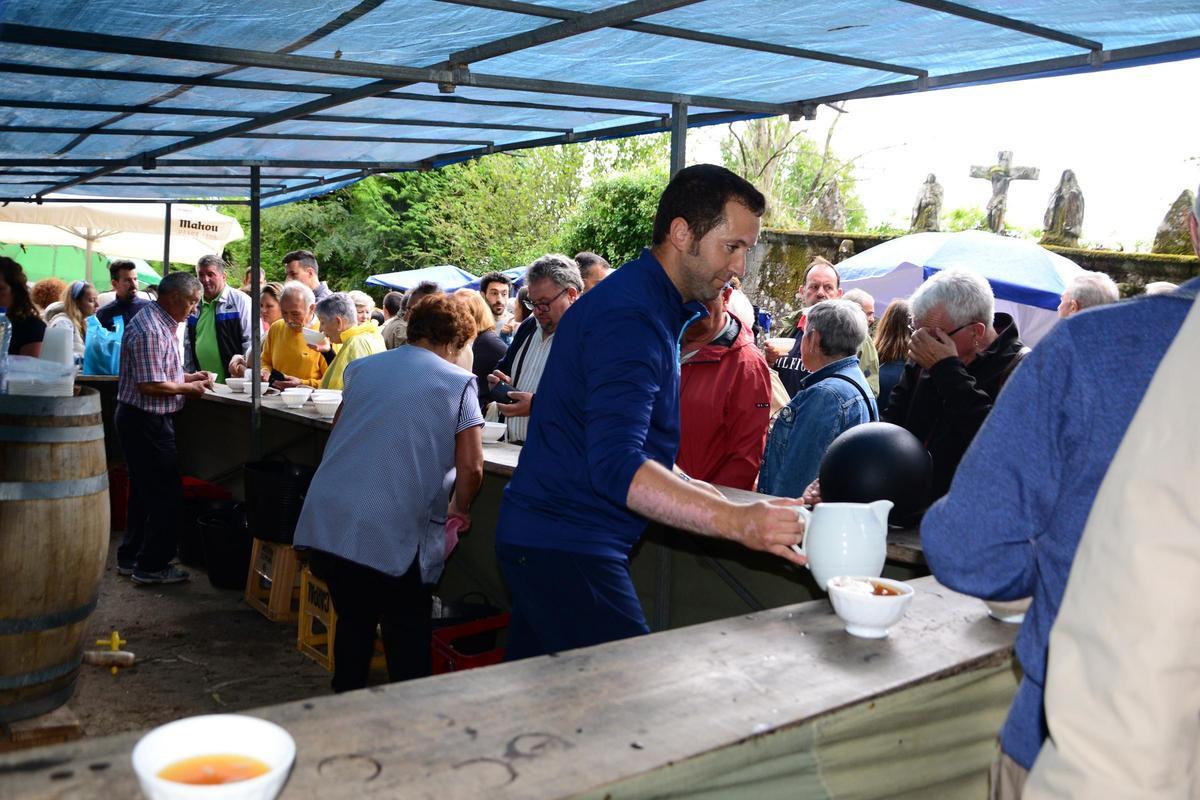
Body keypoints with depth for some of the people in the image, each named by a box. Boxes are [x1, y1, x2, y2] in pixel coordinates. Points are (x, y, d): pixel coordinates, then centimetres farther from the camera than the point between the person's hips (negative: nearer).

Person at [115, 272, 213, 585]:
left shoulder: (161, 323, 12)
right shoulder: (150, 330, -21)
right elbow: (150, 385, -25)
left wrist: (190, 377, 9)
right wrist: (189, 389, -13)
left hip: (147, 420, 11)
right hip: (145, 421, -11)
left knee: (144, 490, 18)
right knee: (166, 494, -3)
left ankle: (130, 558, 29)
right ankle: (152, 566, 6)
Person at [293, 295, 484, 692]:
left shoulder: (361, 368, 13)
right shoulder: (459, 383, -1)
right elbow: (471, 468, -6)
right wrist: (460, 509, 13)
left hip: (327, 520, 5)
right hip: (393, 533, -5)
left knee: (353, 620, 22)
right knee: (407, 634, 11)